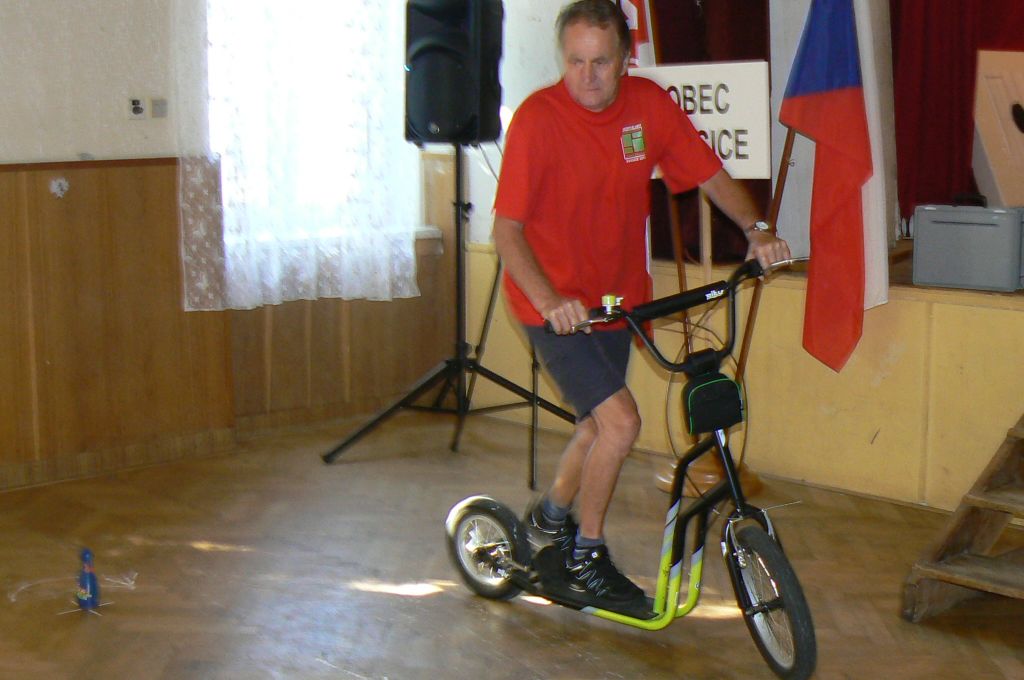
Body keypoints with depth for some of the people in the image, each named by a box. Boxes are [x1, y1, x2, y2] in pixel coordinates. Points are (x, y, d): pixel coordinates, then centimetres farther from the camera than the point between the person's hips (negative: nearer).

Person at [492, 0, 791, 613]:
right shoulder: (539, 117, -20)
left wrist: (757, 229, -16)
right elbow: (507, 228, -22)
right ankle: (587, 556, 5)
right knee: (621, 421, -17)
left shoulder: (649, 104, -7)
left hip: (617, 296, 6)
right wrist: (549, 298, -36)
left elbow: (711, 175, 1)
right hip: (554, 302, -6)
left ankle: (552, 516, 47)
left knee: (600, 423, 20)